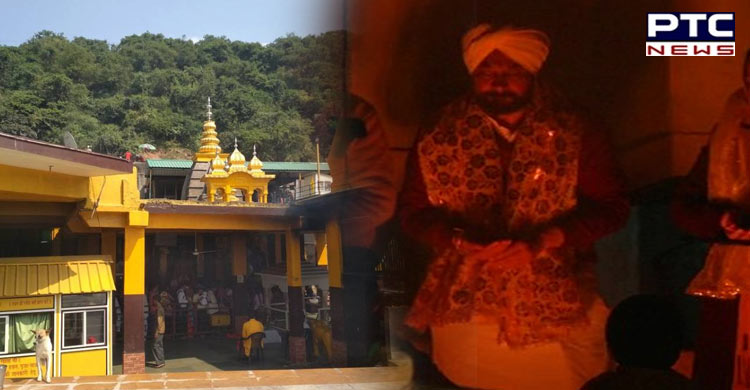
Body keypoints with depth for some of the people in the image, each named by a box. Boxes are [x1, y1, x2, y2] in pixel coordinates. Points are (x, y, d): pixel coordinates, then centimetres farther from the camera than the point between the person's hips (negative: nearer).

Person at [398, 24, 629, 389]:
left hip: (557, 308, 0)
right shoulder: (438, 140, -2)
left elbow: (612, 206, -6)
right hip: (465, 304, 1)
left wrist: (541, 242, -20)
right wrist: (464, 243, -20)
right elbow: (413, 212, 0)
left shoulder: (575, 137, -5)